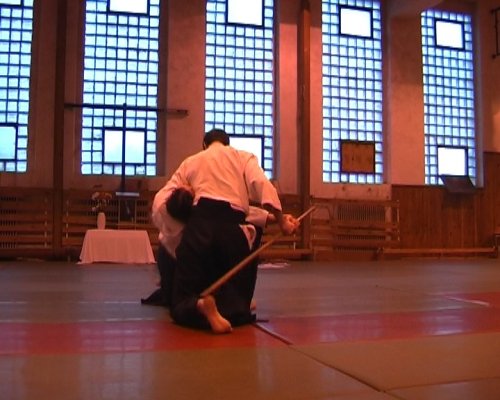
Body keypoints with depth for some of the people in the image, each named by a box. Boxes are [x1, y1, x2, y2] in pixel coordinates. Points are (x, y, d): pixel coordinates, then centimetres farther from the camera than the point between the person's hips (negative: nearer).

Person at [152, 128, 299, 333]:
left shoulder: (190, 162, 25)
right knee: (239, 309, 15)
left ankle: (201, 307, -27)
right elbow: (263, 186, 0)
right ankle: (223, 312, -18)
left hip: (199, 226, 1)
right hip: (232, 229, 0)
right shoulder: (243, 157, 20)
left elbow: (160, 203, 16)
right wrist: (281, 220, 1)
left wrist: (174, 232, 21)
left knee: (181, 305, 7)